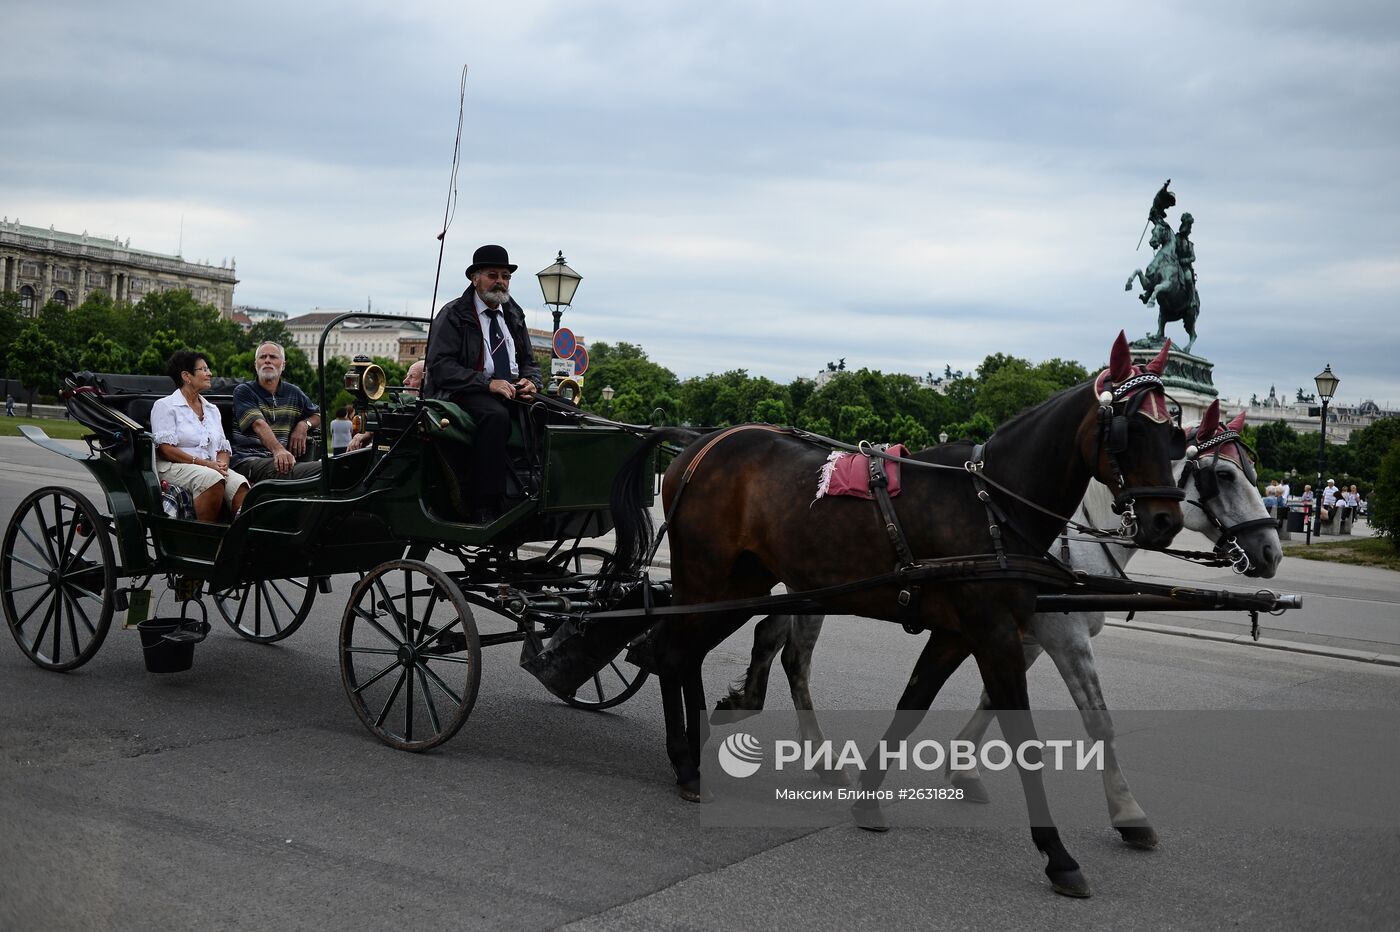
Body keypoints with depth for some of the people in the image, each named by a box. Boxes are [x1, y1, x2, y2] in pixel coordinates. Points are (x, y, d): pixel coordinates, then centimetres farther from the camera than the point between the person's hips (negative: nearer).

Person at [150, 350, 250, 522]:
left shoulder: (212, 409, 23)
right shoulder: (165, 406, 4)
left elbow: (223, 448, 19)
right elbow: (165, 449, -7)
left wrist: (221, 464, -6)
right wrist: (204, 463, -16)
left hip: (212, 467, 5)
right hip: (174, 467, -5)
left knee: (240, 483, -27)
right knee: (212, 478, -37)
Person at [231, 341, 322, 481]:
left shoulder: (294, 393, 22)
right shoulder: (243, 392, 7)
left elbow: (318, 415, 37)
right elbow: (258, 424, -11)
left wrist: (304, 425, 11)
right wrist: (278, 450, -31)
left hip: (285, 460, 4)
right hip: (249, 460, -4)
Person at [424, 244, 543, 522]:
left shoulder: (513, 315, 21)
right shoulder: (453, 315, 1)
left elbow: (529, 361, 24)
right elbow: (440, 366, -11)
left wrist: (529, 381, -2)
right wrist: (488, 384, -21)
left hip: (514, 393, 6)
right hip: (466, 395, -6)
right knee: (496, 416, -38)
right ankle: (485, 506, -39)